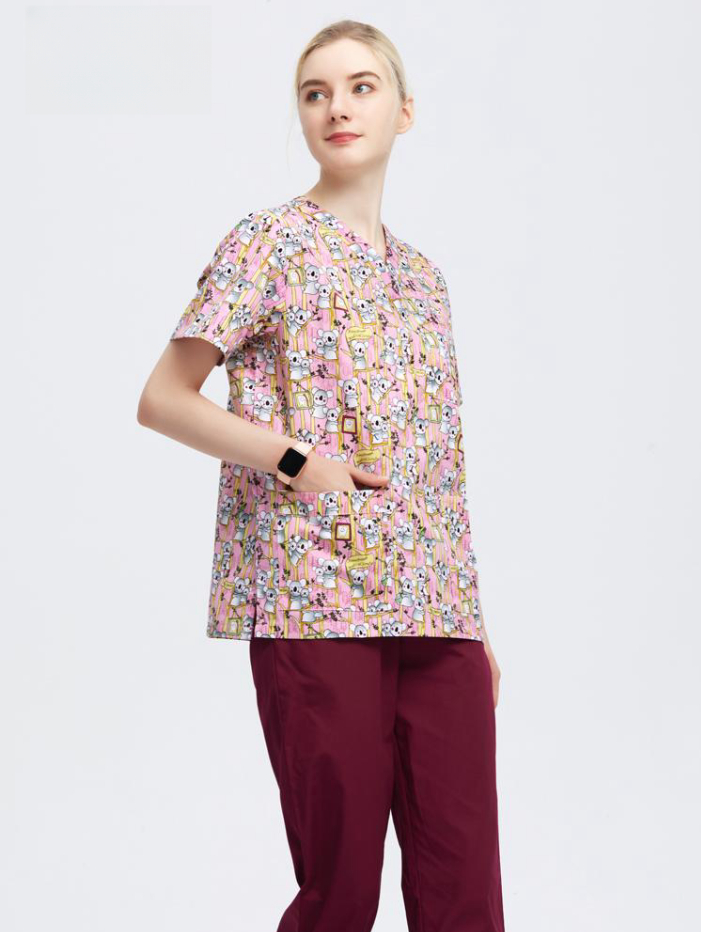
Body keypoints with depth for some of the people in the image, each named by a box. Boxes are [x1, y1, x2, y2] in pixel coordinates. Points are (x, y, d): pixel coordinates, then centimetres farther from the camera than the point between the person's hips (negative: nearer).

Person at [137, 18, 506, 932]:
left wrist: (478, 627, 16)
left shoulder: (422, 275, 18)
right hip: (316, 602, -5)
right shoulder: (269, 241, 2)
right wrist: (297, 461, -13)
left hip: (437, 613, 5)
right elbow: (163, 398, -1)